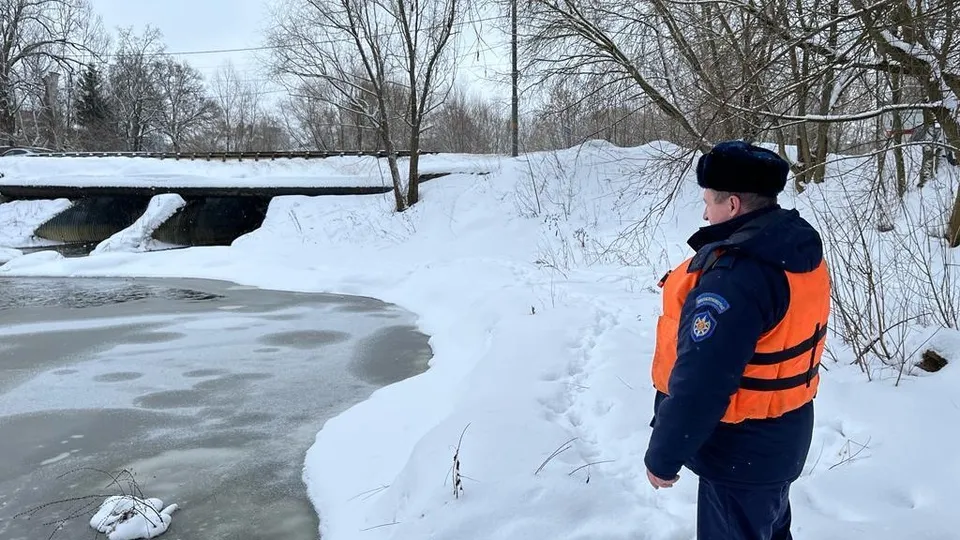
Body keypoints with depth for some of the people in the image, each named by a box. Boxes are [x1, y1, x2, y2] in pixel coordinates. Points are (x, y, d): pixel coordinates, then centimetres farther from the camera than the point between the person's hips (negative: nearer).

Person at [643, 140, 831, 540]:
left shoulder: (734, 277, -33)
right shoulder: (802, 249, -2)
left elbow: (700, 384, -31)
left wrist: (663, 455, -19)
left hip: (741, 449, -8)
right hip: (783, 433, 9)